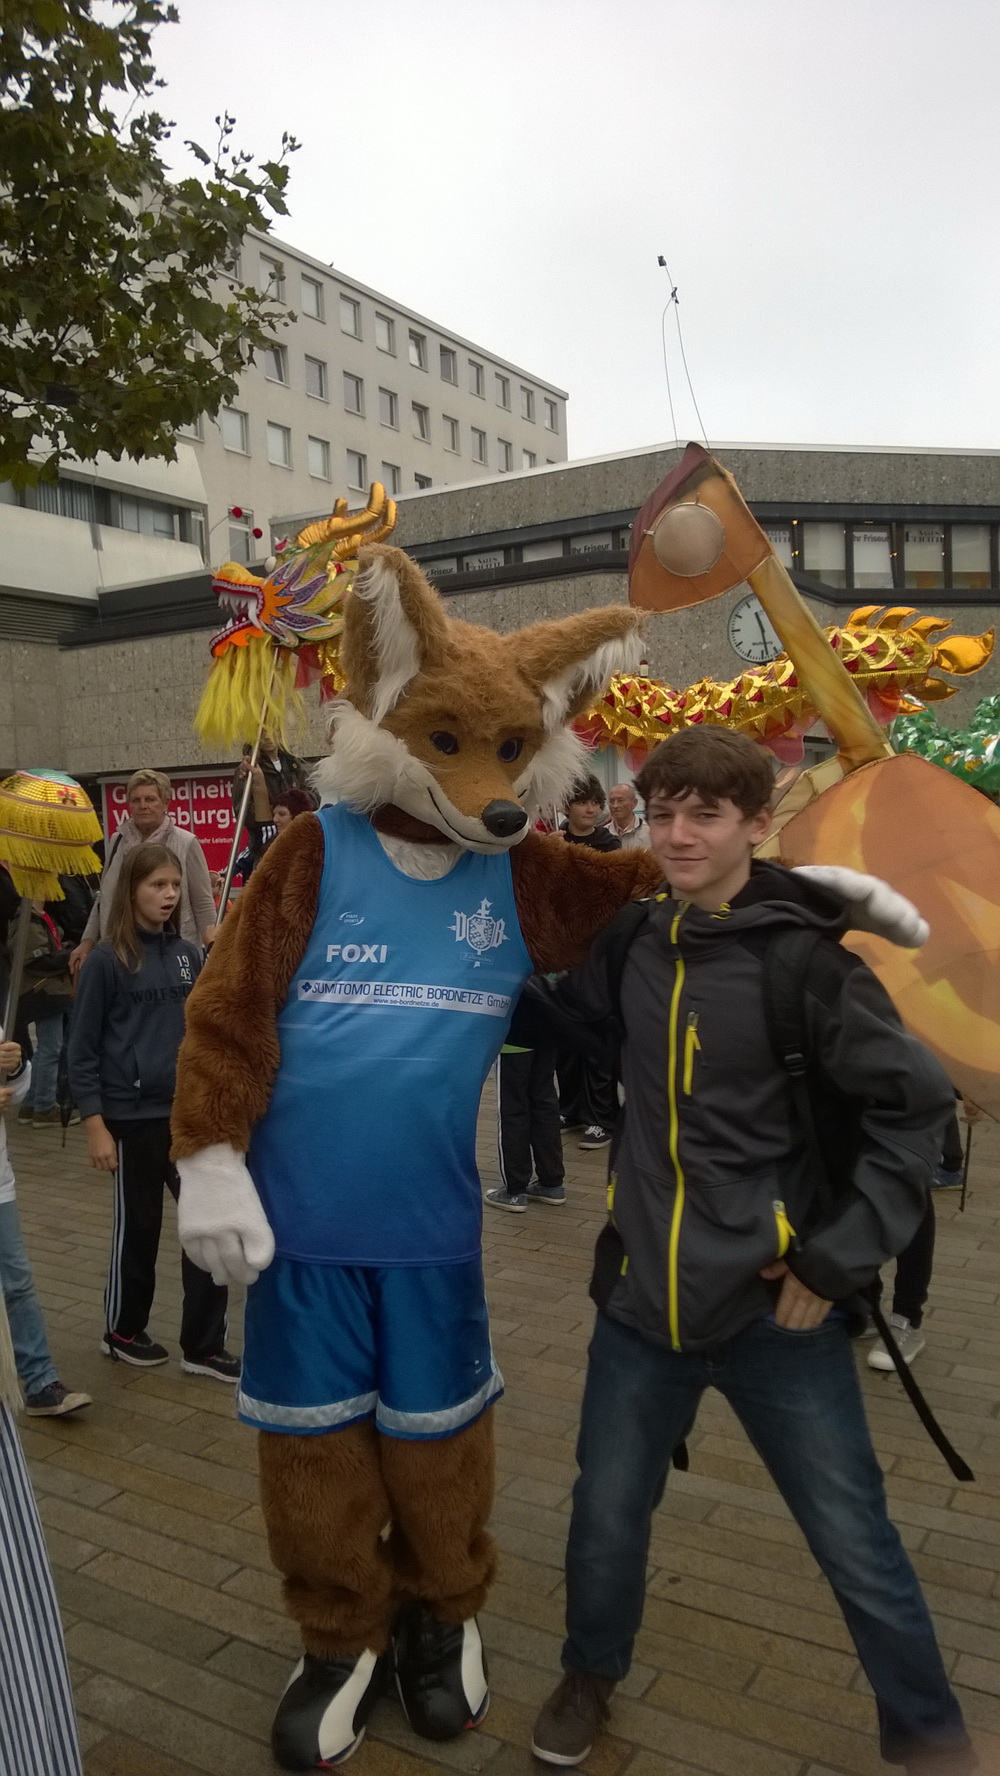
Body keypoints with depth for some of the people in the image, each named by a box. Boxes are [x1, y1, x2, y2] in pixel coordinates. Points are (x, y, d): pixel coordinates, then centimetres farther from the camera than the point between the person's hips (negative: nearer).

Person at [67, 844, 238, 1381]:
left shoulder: (188, 955, 5)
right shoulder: (107, 960, -8)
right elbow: (82, 1050, -7)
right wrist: (95, 1126, -11)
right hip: (133, 1118, -4)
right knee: (137, 1228, 11)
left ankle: (203, 1346, 17)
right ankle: (122, 1332, 34)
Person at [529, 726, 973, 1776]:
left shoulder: (805, 961, -14)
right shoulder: (632, 942, 0)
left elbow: (916, 1107, -9)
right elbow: (554, 1011, 18)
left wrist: (840, 1258, -11)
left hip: (773, 1305, -4)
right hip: (642, 1294, 4)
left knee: (858, 1550, 10)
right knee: (605, 1518, 18)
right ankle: (591, 1676, 47)